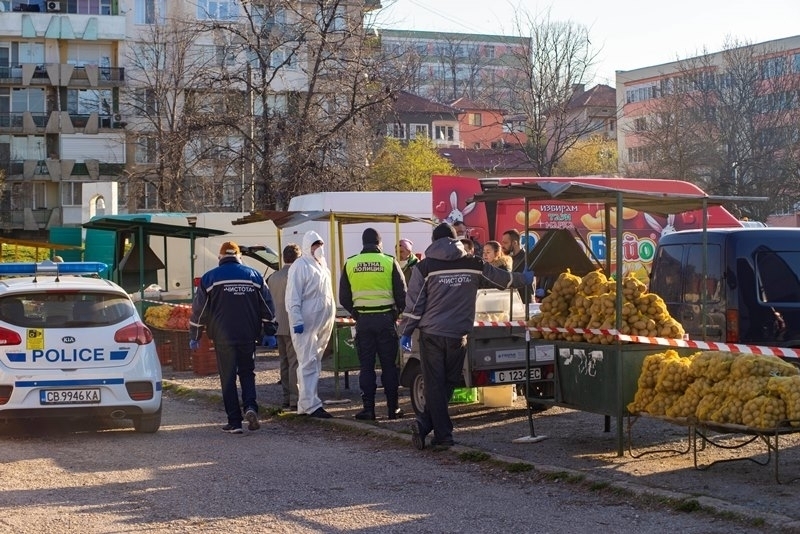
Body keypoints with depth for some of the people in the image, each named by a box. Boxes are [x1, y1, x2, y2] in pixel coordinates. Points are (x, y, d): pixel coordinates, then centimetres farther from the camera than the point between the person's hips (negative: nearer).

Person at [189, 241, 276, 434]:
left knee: (228, 378, 4)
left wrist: (194, 336, 11)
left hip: (223, 337, -2)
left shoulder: (209, 278, 1)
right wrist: (268, 331, 15)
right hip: (248, 336, 2)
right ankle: (250, 407, -8)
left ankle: (234, 422, 1)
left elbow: (198, 310, 2)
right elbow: (268, 307, 7)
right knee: (247, 373, 16)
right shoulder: (254, 275, 6)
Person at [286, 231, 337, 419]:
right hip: (307, 323, -9)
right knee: (308, 363, -10)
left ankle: (305, 403, 17)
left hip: (323, 322, 9)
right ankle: (311, 405, -13)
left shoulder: (322, 265, 18)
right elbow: (293, 296, -14)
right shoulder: (300, 266, -8)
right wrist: (297, 320, -21)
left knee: (315, 363, 11)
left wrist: (330, 318, 23)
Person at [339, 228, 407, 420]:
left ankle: (368, 408, 3)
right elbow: (401, 294, -1)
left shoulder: (349, 264, 2)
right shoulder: (389, 262, -4)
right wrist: (397, 311, 16)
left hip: (363, 320, 1)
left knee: (366, 366, 6)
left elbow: (344, 298, 6)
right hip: (386, 318, -1)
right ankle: (393, 408, 8)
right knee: (389, 365, 6)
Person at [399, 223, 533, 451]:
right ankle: (425, 423, 3)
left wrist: (406, 332, 5)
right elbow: (503, 278, 16)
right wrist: (525, 279, 34)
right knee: (447, 384, 12)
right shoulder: (473, 265, 3)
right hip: (458, 336, 1)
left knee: (434, 385, 2)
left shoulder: (425, 267, -2)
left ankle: (443, 435, -2)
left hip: (431, 335, -1)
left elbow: (414, 303, -3)